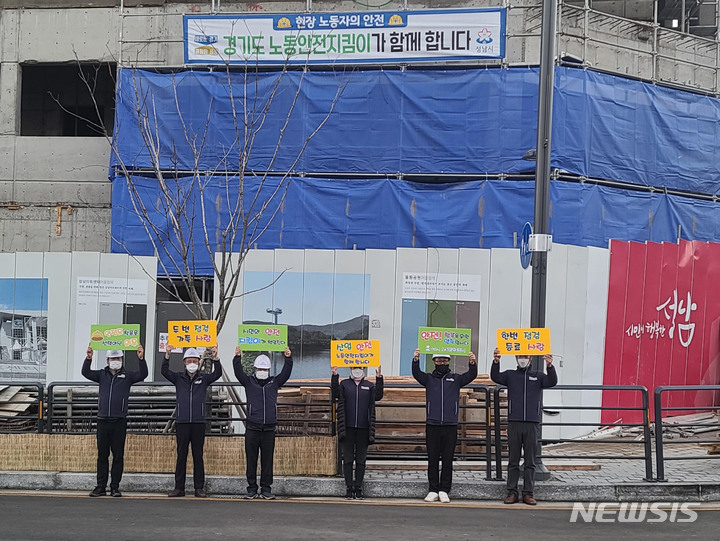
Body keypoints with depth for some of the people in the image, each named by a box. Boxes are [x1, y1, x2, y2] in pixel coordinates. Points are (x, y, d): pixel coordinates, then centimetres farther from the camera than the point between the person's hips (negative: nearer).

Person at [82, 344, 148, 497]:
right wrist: (88, 358, -18)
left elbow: (143, 374, -7)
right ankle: (101, 487, 9)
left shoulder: (127, 376, 7)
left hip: (119, 421, -2)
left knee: (118, 456, 0)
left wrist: (141, 358, -23)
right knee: (102, 455, 5)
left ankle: (115, 487, 6)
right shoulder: (102, 375, 12)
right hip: (103, 420, 2)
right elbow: (86, 372, -1)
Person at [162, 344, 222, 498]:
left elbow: (217, 374, -7)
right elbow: (164, 371, -6)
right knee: (181, 456, 3)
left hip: (198, 423, 0)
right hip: (181, 423, 0)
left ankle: (199, 488, 6)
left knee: (198, 456, 3)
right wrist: (167, 355, -21)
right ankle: (179, 488, 6)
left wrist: (215, 358, -22)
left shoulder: (204, 378, 8)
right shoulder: (178, 378, 8)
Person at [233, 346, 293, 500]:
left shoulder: (274, 382, 11)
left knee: (267, 460, 3)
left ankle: (266, 489, 9)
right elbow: (238, 373, -6)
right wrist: (237, 358, -23)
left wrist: (288, 358, -17)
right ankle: (252, 489, 8)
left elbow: (286, 373, -1)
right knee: (251, 460, 2)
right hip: (252, 428, -1)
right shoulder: (249, 382, 8)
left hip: (269, 428, 1)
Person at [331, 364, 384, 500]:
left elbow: (378, 396, -5)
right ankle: (349, 488, 4)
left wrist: (379, 379, -14)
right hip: (348, 428, -1)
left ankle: (358, 488, 8)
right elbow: (335, 393, -8)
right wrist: (335, 376, -17)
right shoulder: (344, 384, 9)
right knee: (348, 459, 0)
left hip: (363, 429, 1)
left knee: (361, 460, 3)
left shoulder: (369, 386, 11)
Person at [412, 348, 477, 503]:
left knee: (447, 460, 1)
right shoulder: (428, 379, 10)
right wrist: (415, 361, -27)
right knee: (433, 460, 2)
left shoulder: (456, 379, 11)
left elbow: (471, 375, -2)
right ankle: (433, 490, 6)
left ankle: (444, 491, 5)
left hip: (450, 426, 0)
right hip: (432, 425, 0)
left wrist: (472, 363, -23)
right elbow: (417, 374, -7)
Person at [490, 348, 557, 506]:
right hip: (514, 423, 0)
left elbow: (552, 382, -6)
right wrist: (496, 362, -26)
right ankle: (512, 492, 6)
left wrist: (550, 366, -26)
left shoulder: (538, 375, 11)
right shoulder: (510, 375, 11)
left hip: (531, 423, 0)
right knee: (513, 461, 2)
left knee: (530, 461, 2)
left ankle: (528, 493, 6)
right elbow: (495, 377, -7)